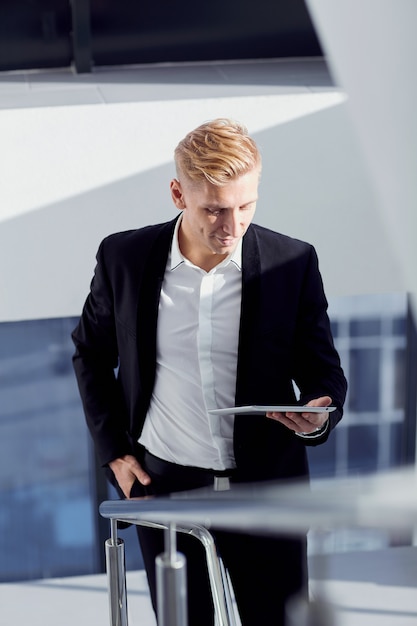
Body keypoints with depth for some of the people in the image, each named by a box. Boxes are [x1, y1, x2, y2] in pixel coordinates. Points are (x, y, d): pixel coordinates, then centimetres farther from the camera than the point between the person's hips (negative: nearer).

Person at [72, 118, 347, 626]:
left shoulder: (293, 263, -6)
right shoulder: (124, 257, -4)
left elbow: (322, 369, 3)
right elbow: (91, 353, 12)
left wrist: (317, 416, -20)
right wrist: (113, 450, 5)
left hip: (265, 489, 0)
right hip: (164, 486, 1)